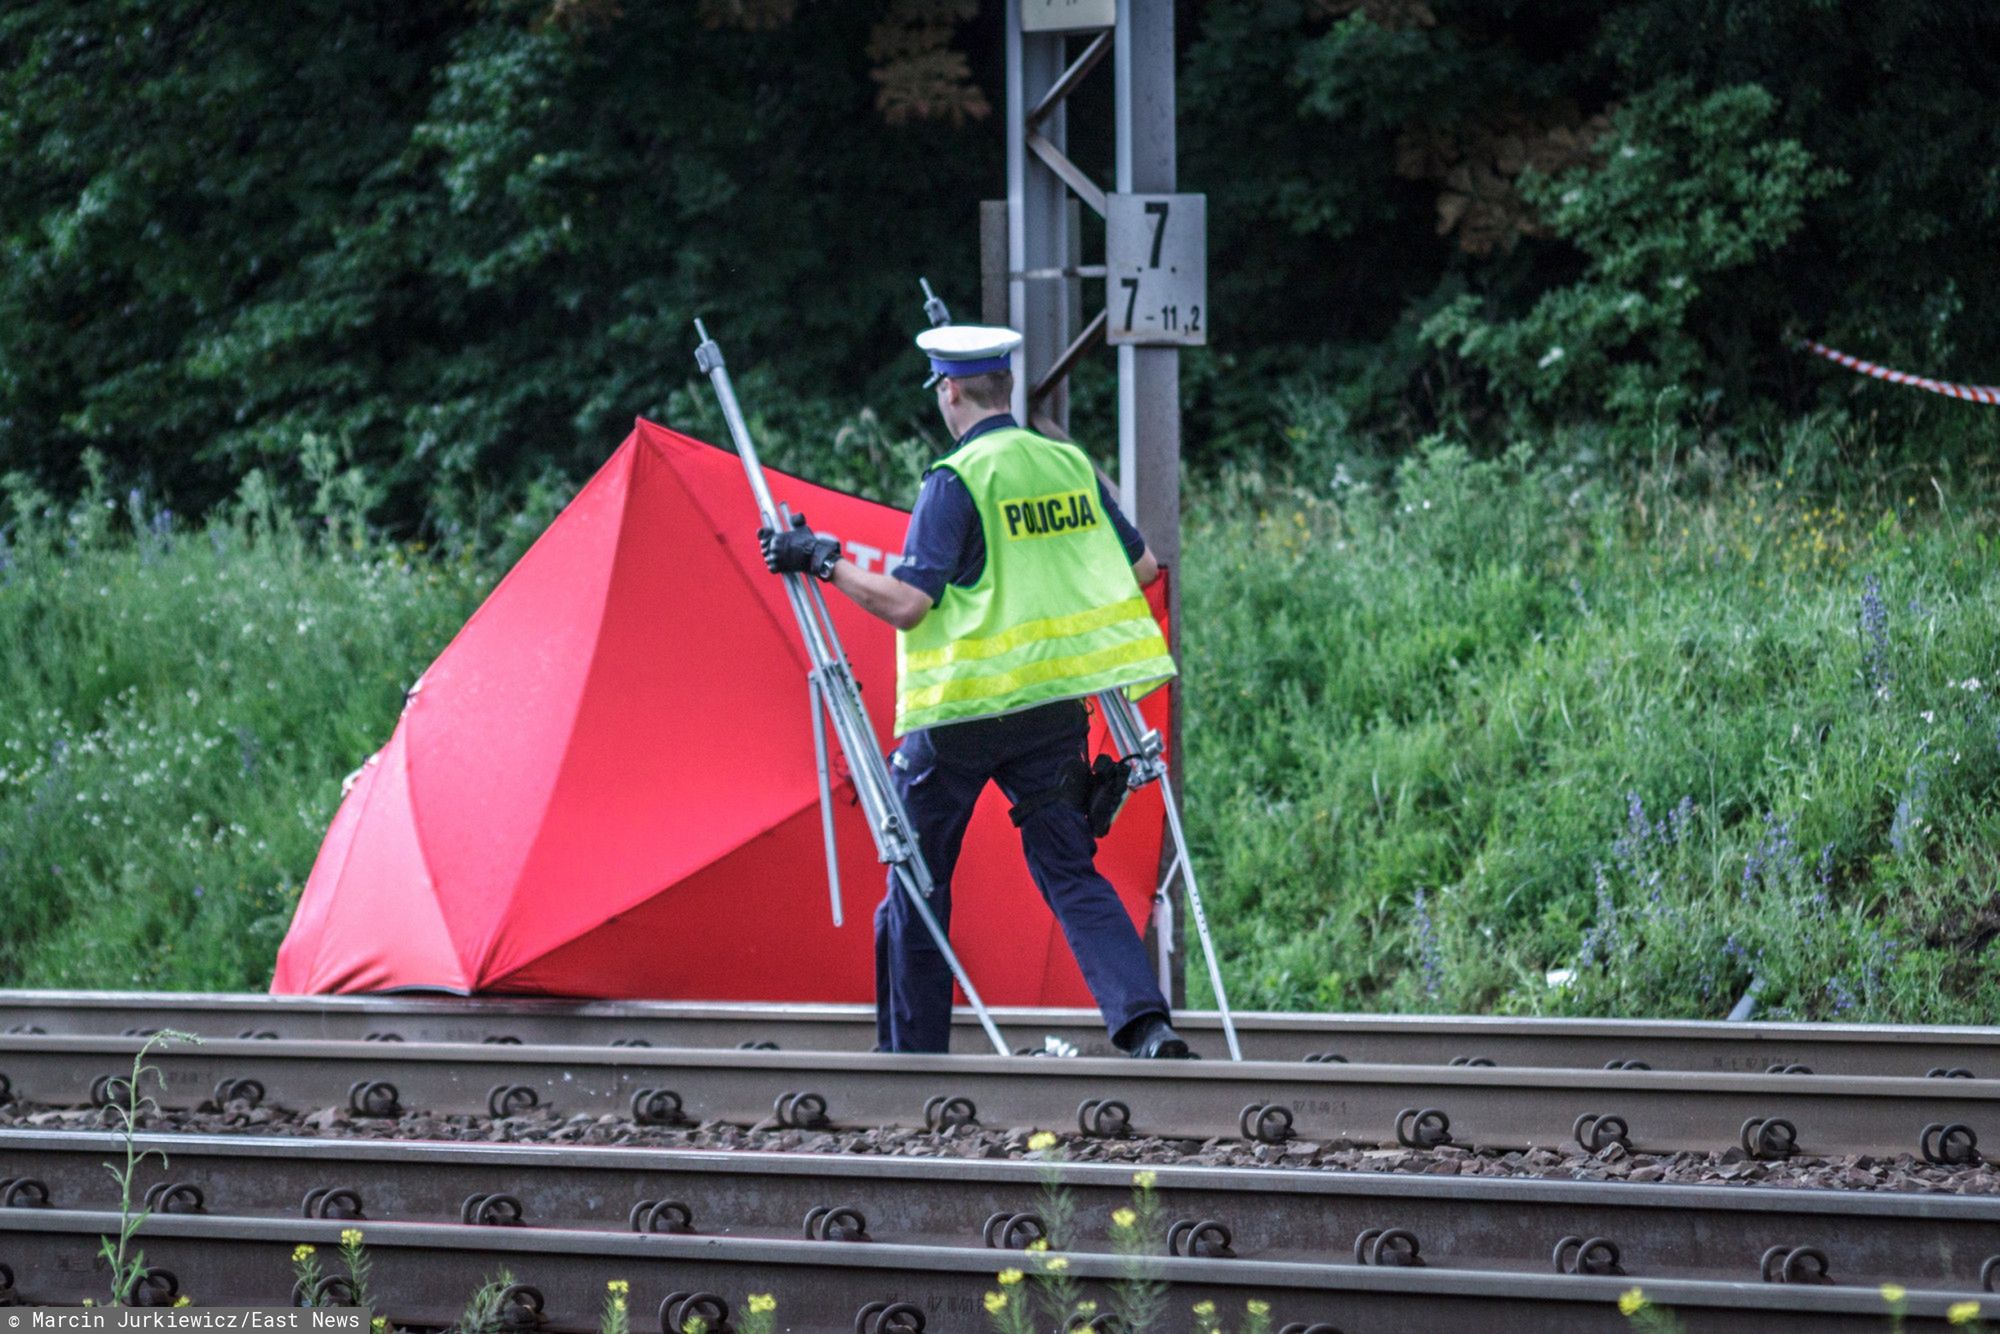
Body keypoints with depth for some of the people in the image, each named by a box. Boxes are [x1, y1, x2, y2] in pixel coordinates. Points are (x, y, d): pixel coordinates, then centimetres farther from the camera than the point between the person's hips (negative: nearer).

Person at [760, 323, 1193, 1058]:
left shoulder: (956, 481, -11)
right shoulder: (1072, 466, 7)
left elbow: (906, 603, -17)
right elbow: (1143, 566, 16)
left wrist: (823, 559, -6)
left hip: (964, 707, -5)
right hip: (1055, 705, 5)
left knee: (917, 882, 10)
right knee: (1071, 874, 5)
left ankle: (912, 1055, 14)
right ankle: (1146, 1023, -15)